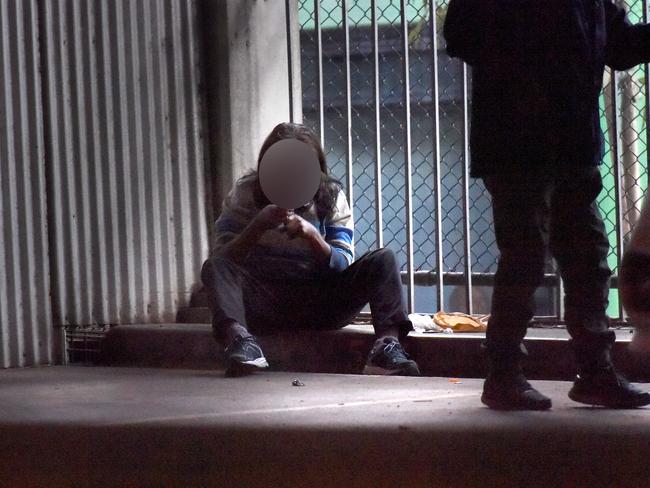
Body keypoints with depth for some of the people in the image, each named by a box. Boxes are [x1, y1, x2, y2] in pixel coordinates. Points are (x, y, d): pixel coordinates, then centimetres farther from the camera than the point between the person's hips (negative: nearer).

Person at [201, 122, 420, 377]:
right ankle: (240, 338, -55)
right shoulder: (245, 194, 0)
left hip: (319, 303, 1)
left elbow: (344, 266, -3)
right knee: (214, 266, -29)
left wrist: (312, 236, -20)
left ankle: (387, 345, -40)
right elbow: (223, 258, -7)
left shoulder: (331, 196, 3)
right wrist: (258, 226, -23)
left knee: (383, 260, -19)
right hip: (265, 303, -1)